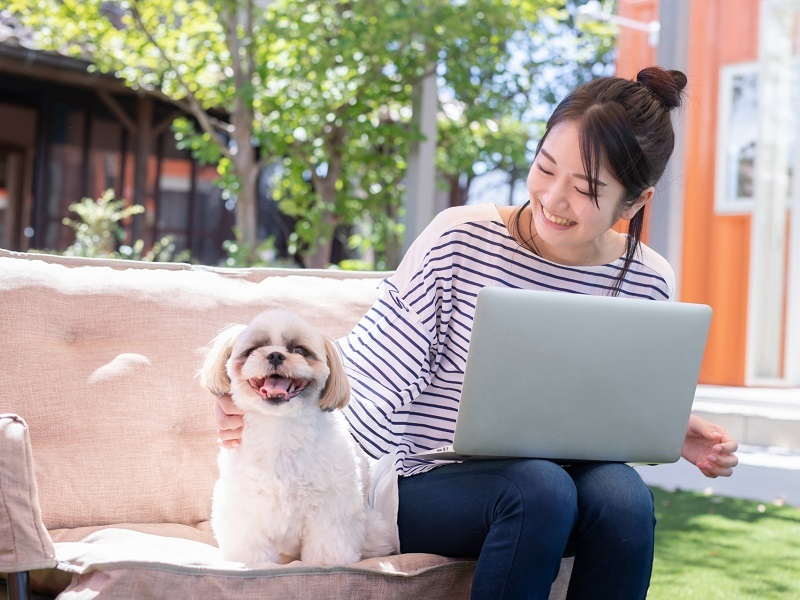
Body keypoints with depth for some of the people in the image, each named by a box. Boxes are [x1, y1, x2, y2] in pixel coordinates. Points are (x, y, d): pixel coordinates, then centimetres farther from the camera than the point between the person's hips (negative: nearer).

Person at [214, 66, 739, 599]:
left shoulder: (648, 284, -1)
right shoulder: (460, 240, -11)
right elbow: (372, 367, -12)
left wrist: (677, 437, -9)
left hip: (553, 480, 3)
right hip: (426, 487, -3)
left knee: (623, 494, -30)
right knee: (540, 487, -33)